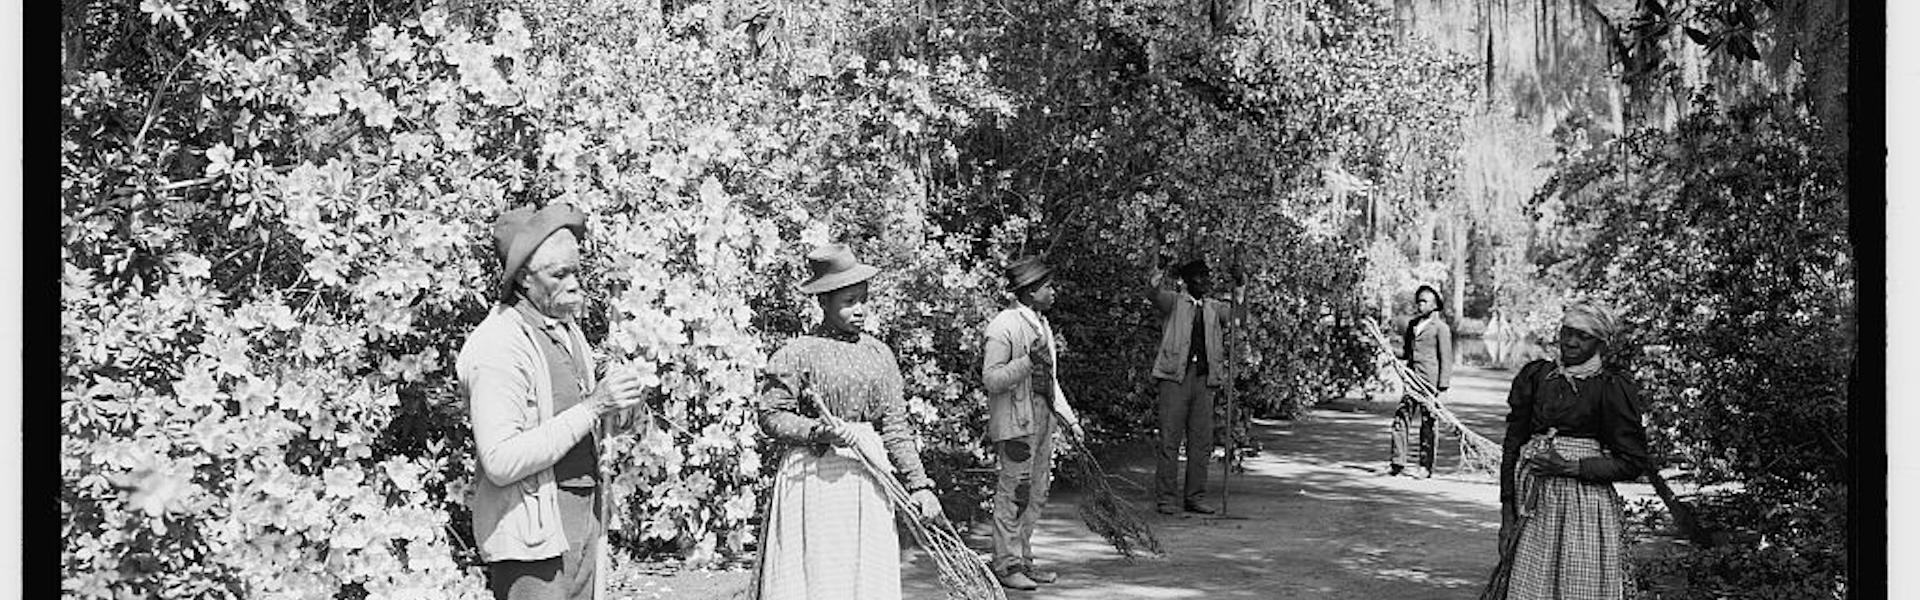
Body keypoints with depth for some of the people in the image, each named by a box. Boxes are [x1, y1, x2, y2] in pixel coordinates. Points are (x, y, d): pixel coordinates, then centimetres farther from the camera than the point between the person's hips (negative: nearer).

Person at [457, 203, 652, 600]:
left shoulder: (566, 328, 13)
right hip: (532, 534, -8)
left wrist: (613, 416, -1)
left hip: (583, 519, 8)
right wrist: (592, 406, -24)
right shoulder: (496, 347, -16)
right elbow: (501, 462, -23)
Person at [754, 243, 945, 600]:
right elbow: (770, 417, -5)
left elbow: (896, 426, 9)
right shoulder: (797, 354, -3)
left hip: (869, 479, 4)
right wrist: (819, 431, -19)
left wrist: (918, 484, 2)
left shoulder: (879, 355, 10)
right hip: (814, 477, -4)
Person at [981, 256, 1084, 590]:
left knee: (1036, 495, 12)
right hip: (1016, 423, -9)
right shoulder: (1003, 326, -13)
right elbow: (991, 378, -17)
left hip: (1042, 419, 9)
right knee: (1013, 495, -5)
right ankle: (1006, 566, 4)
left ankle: (1023, 562, 21)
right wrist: (1028, 361, -27)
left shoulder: (1041, 323, 17)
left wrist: (1069, 418, 19)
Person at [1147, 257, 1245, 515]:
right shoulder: (1174, 302, 5)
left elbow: (1236, 314, 2)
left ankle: (1195, 497, 14)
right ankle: (1166, 498, 1)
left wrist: (1239, 292, -15)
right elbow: (1155, 295, -14)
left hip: (1204, 379, 5)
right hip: (1175, 377, -4)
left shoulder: (1214, 308, 17)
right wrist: (1156, 281, -37)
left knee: (1202, 441, 6)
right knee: (1170, 440, -4)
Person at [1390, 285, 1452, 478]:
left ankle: (1426, 467, 7)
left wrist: (1442, 386, -12)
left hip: (1430, 381, -6)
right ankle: (1398, 462, 5)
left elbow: (1446, 359, -6)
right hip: (1412, 379, 6)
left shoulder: (1440, 327, -4)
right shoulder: (1412, 324, 16)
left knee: (1428, 424, 0)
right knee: (1401, 417, 0)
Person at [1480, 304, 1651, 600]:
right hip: (1533, 504, 3)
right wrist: (1507, 514, 2)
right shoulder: (1536, 375, 7)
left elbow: (1633, 462, -3)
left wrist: (1569, 467, -13)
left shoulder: (1611, 389, -3)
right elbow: (1512, 445, 7)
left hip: (1585, 508, -3)